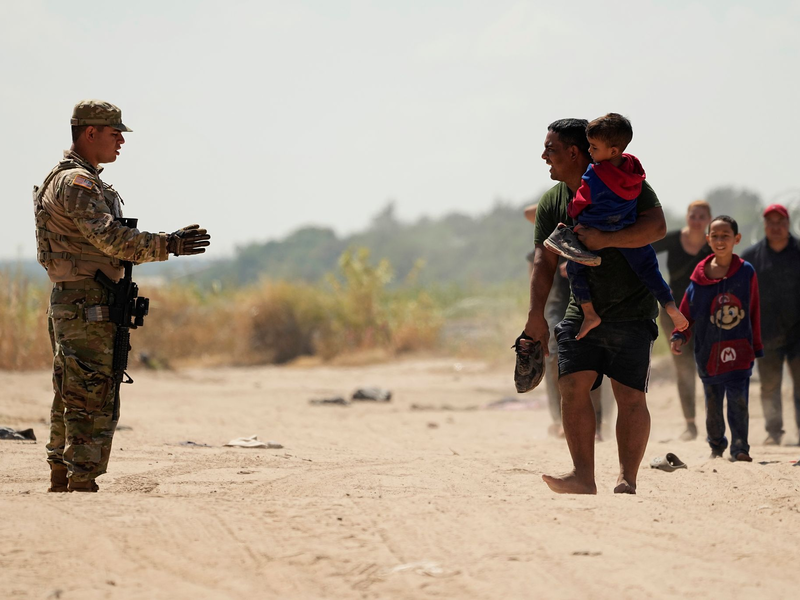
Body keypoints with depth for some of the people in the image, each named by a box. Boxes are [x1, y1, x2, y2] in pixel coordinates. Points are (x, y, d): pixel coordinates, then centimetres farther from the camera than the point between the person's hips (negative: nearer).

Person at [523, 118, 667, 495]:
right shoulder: (552, 202, 6)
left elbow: (657, 226, -20)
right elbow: (544, 259, 2)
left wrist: (606, 239, -31)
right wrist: (536, 315, -9)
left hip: (632, 311, -4)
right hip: (582, 311, 4)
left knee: (629, 395, -8)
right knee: (572, 387, -10)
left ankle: (627, 480, -3)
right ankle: (583, 477, -10)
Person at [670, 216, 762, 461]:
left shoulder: (746, 272, -1)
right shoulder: (700, 275, 1)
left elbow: (754, 313, 4)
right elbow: (687, 311, 6)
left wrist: (756, 347, 6)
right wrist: (679, 336, -8)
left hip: (739, 350, -2)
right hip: (708, 351, 2)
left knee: (739, 399, -11)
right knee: (712, 402, 11)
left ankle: (740, 448, -3)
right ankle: (716, 446, 27)